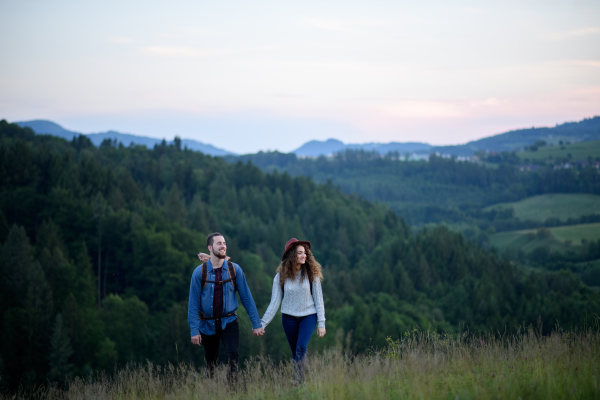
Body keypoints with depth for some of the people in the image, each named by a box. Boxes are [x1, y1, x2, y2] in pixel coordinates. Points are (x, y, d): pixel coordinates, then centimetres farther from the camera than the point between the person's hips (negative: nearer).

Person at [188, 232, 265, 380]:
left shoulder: (234, 269, -4)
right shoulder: (199, 272, -7)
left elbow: (246, 297, 1)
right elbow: (193, 303, -5)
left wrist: (256, 324, -1)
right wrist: (194, 330, -11)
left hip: (229, 322, 0)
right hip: (207, 324, 0)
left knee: (233, 355, -20)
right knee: (211, 361, 11)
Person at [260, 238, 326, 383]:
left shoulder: (311, 273, -6)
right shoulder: (281, 276, -4)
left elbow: (318, 299, -2)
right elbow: (274, 302, -1)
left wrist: (321, 323, -4)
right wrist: (262, 323, -6)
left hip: (309, 316, -2)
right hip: (289, 317, 2)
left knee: (301, 347, -22)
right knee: (295, 353, 7)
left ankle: (299, 382, -22)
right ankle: (297, 384, 18)